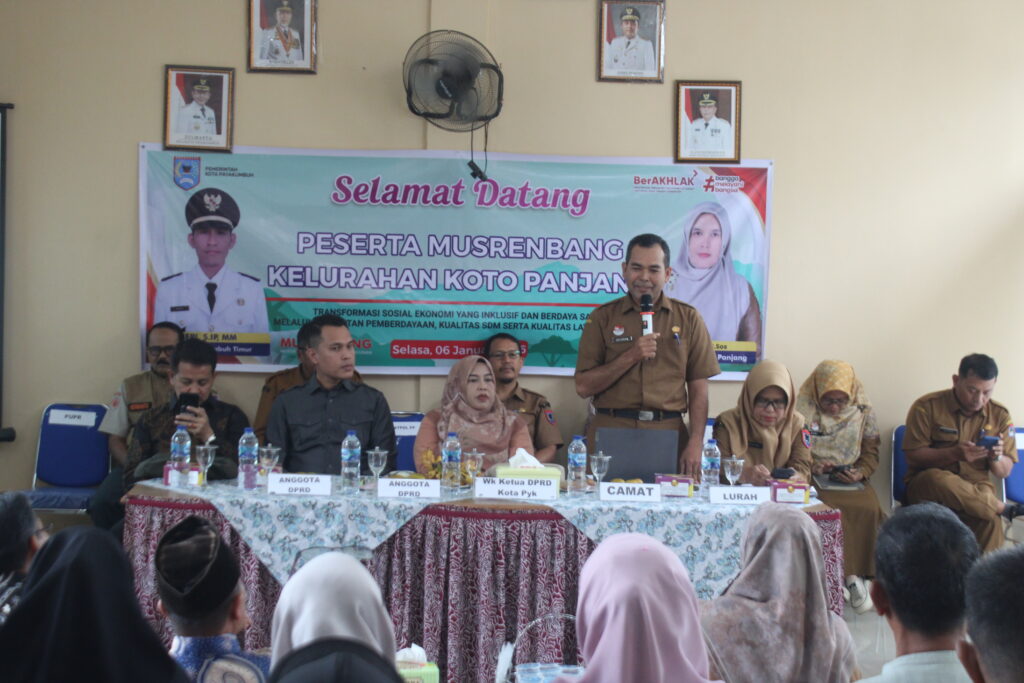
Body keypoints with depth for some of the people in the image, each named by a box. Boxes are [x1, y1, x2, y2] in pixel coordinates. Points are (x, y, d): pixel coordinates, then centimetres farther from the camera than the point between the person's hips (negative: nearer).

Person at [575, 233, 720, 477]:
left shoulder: (688, 318, 9)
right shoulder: (602, 318, 6)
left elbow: (698, 388, 6)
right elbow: (583, 386, 1)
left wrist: (695, 443, -5)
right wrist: (630, 357, -10)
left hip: (668, 433, 1)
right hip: (611, 432, 0)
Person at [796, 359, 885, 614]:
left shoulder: (863, 411, 9)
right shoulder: (803, 408, 2)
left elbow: (871, 452, 11)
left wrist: (861, 472, -10)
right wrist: (811, 465, -14)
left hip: (851, 480, 2)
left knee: (869, 509, -29)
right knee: (830, 508, -34)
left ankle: (855, 573, -16)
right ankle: (849, 575, -24)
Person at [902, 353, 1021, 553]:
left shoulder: (1000, 415, 6)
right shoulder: (927, 407, -6)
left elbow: (1004, 472, 8)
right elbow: (913, 454, -9)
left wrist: (996, 457, -15)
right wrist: (955, 453, -23)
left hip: (975, 489, 2)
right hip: (926, 484, -2)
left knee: (990, 521, -31)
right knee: (936, 479, -37)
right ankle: (1002, 507, -18)